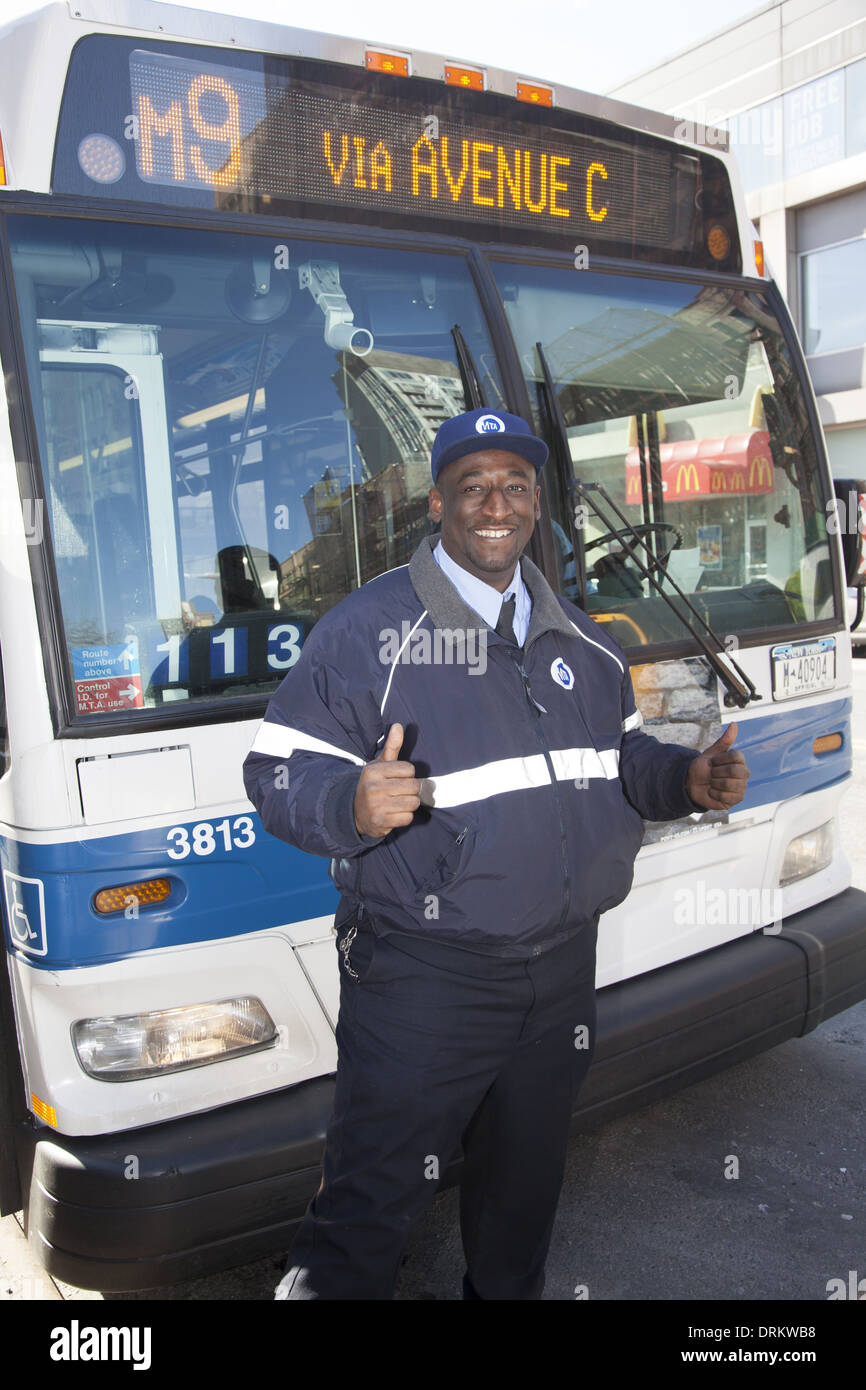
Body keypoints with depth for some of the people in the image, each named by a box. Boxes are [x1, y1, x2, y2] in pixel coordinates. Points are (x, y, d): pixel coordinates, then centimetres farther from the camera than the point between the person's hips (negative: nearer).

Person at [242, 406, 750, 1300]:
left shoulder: (577, 635, 9)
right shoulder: (366, 628, -11)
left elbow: (621, 755, 19)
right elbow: (275, 771, -13)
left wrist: (688, 779, 0)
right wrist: (351, 804, -33)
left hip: (563, 966, 6)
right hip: (422, 977, -5)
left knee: (524, 1180, 25)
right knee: (373, 1201, 3)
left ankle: (508, 1292, 49)